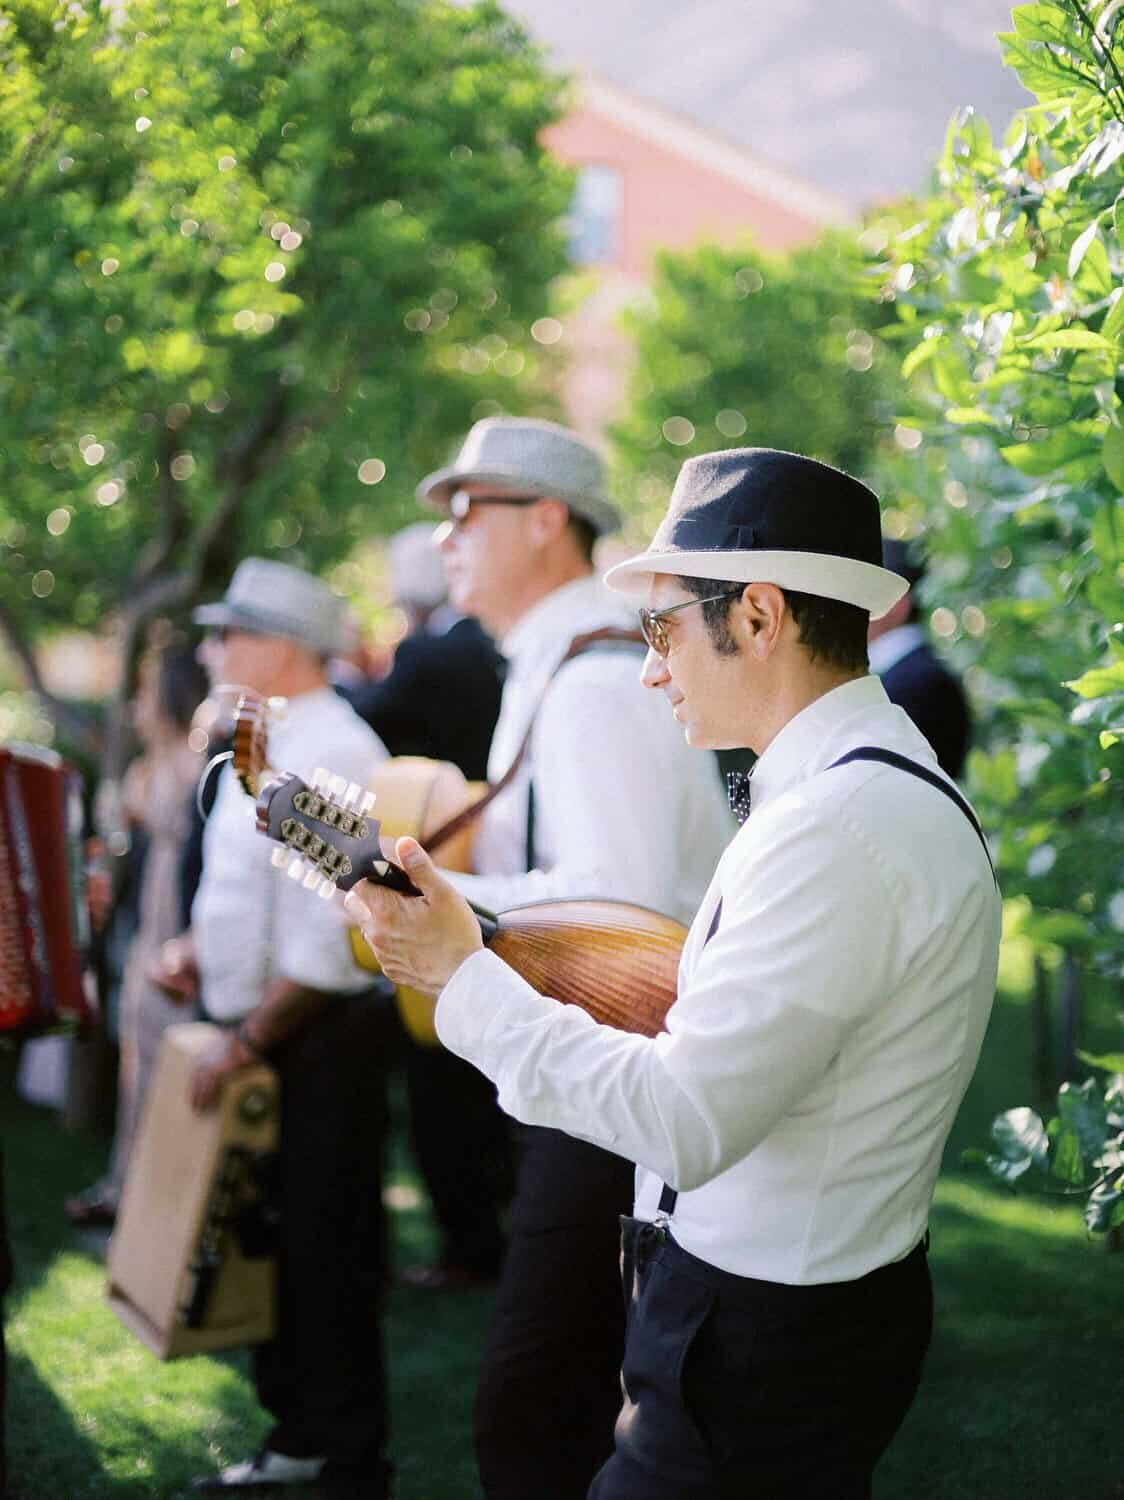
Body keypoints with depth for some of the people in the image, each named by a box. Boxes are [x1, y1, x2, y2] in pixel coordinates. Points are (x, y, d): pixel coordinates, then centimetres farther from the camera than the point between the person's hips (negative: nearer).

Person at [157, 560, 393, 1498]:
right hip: (257, 1035, 9)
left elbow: (334, 936, -23)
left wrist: (245, 1043, -18)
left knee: (328, 1258, 0)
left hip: (317, 1041, -9)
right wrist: (200, 946, 7)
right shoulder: (265, 748, 12)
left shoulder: (333, 753, -18)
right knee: (271, 1245, 17)